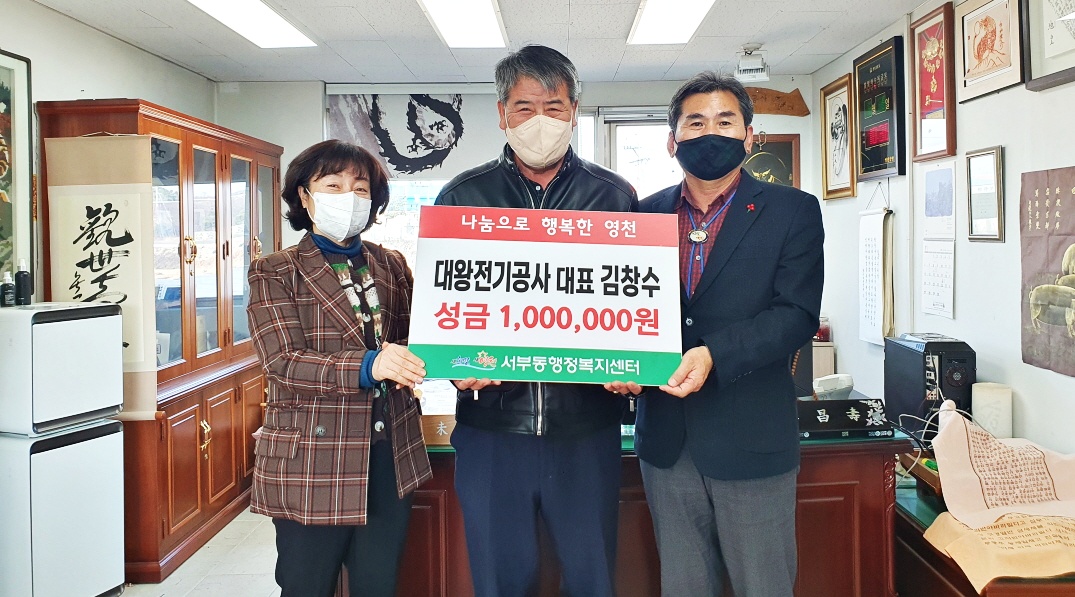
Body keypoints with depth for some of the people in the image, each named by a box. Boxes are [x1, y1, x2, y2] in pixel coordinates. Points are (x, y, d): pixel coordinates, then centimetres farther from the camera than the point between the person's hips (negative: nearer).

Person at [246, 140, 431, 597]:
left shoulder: (392, 266, 12)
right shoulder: (275, 273, -2)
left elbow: (411, 340, 13)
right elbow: (282, 361, -14)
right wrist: (367, 367, -30)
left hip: (391, 457, 4)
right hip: (313, 463, -4)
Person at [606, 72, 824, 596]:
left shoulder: (792, 211, 0)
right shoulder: (644, 214, 9)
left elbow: (796, 314, -11)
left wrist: (714, 355, -24)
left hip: (751, 439, -3)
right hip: (666, 440, 3)